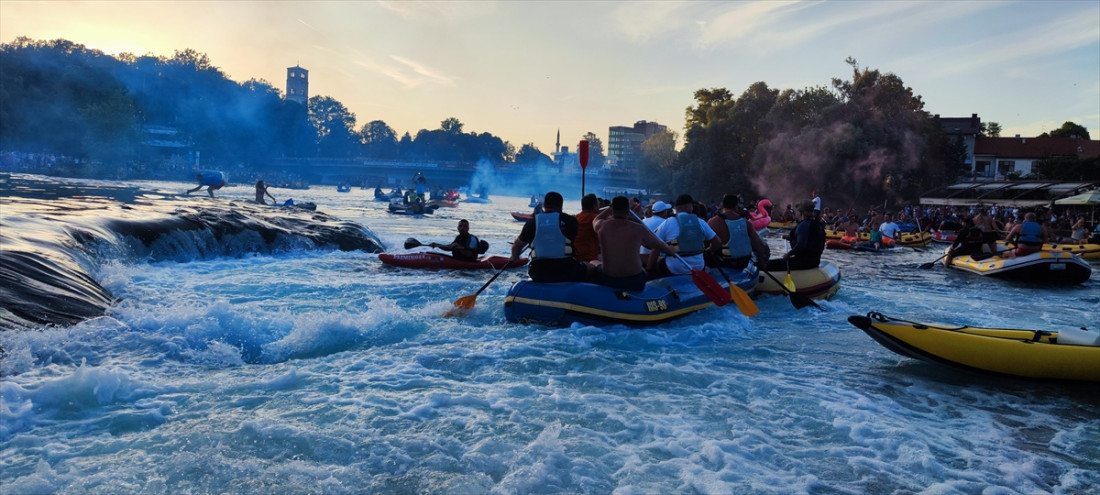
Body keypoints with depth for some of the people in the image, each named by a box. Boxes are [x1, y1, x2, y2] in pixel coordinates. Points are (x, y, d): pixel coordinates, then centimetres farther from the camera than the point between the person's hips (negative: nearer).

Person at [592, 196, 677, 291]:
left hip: (606, 280, 0)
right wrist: (671, 251, 29)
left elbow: (596, 219, 21)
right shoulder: (639, 229, -9)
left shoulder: (602, 226, -7)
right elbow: (660, 245, 9)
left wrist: (611, 207, 27)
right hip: (634, 282, 0)